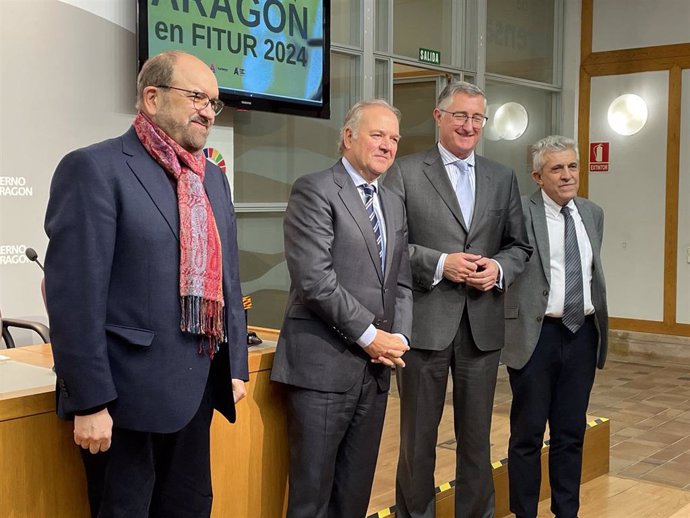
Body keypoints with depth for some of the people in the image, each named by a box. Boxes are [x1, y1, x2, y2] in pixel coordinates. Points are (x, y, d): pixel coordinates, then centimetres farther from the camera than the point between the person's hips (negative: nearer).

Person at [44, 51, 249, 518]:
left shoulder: (212, 178, 13)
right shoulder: (95, 168, -11)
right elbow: (75, 295, -16)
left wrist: (236, 365, 15)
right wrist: (89, 403, -18)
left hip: (198, 388, 7)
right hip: (128, 394, -7)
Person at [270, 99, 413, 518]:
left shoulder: (394, 204, 17)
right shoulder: (315, 191, -7)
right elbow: (314, 278, -16)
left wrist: (399, 337, 0)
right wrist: (369, 335, -13)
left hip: (376, 367, 7)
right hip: (325, 364, -7)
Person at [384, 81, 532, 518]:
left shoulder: (503, 178, 12)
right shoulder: (406, 172, -1)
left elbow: (520, 245, 14)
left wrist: (499, 268, -6)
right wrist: (439, 263, -17)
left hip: (483, 324, 4)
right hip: (425, 322, -3)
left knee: (477, 436, 14)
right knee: (418, 437, 9)